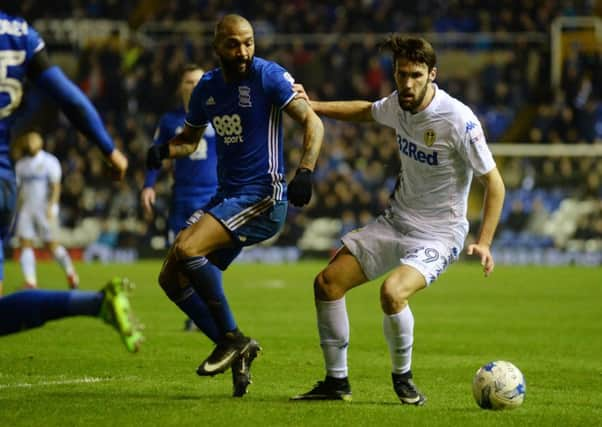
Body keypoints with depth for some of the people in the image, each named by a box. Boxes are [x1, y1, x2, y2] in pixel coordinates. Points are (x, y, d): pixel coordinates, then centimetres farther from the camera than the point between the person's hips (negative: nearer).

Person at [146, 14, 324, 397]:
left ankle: (232, 338, -10)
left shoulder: (268, 76, -10)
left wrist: (305, 172, -29)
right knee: (171, 278, 5)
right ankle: (237, 350, 12)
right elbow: (190, 138, 23)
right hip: (227, 196, 8)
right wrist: (165, 150, 0)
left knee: (186, 250, -25)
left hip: (262, 197, -8)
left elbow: (312, 123, -14)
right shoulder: (208, 87, 10)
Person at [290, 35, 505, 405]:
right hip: (396, 221, 7)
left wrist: (484, 243, -24)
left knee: (393, 291, -32)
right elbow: (366, 111, 22)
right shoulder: (397, 105, -4)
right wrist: (312, 106, 12)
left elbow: (494, 183, -17)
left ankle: (403, 377, -7)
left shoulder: (458, 120, -23)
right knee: (328, 283, 2)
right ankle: (337, 381, 15)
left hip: (439, 233, -7)